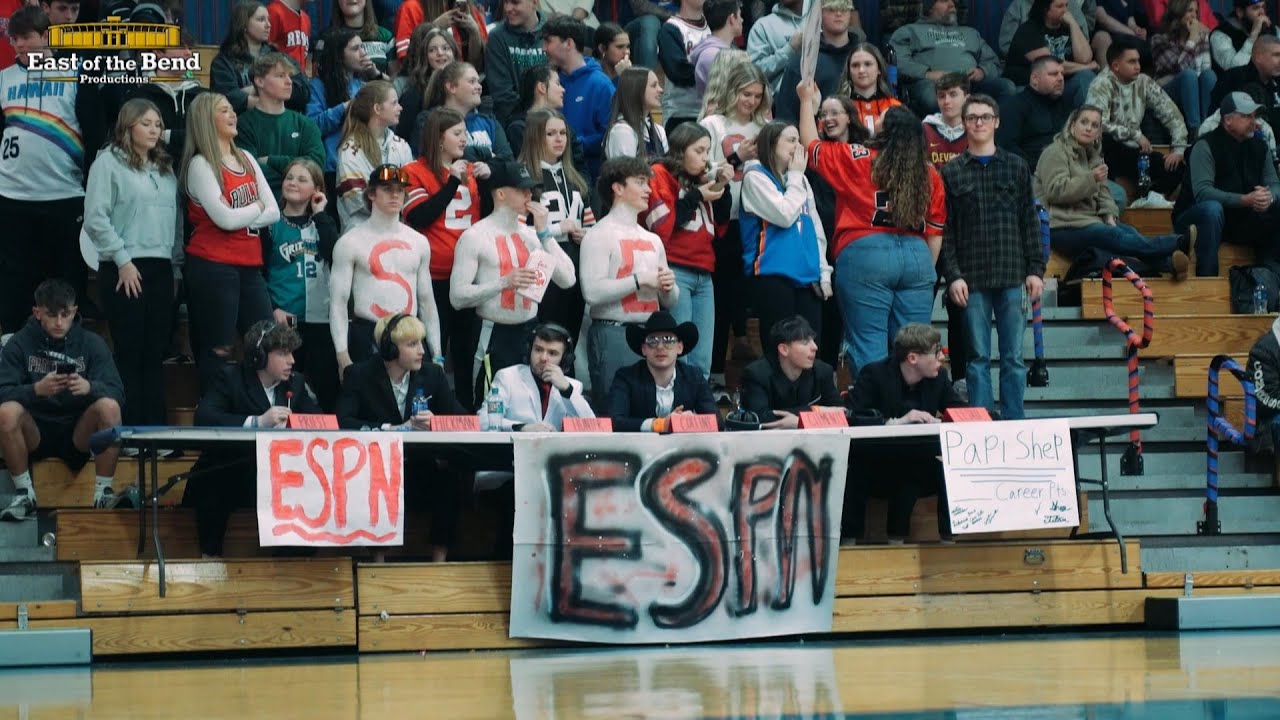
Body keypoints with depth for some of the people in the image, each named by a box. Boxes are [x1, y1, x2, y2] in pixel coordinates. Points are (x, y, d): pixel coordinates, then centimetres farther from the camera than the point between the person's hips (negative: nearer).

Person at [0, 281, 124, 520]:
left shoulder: (91, 343, 1)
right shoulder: (20, 344, -1)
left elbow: (117, 393, -10)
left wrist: (90, 387, -32)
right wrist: (36, 389, -33)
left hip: (78, 435, 0)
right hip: (35, 434, 0)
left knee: (109, 407, -28)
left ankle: (103, 492, -18)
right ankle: (24, 495, -15)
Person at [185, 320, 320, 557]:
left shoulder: (296, 383, 13)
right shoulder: (229, 378, -2)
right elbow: (203, 417, -18)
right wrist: (257, 422, -28)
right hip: (223, 476, -3)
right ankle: (210, 553, -17)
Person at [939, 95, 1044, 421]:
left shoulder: (1016, 167, 10)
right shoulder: (951, 172, 6)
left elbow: (1030, 220, 9)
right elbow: (944, 230, 2)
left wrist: (1036, 268, 2)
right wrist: (952, 275, -7)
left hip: (1012, 276, 1)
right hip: (972, 280, -1)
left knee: (1014, 357, 2)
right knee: (978, 357, 1)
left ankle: (1015, 423, 7)